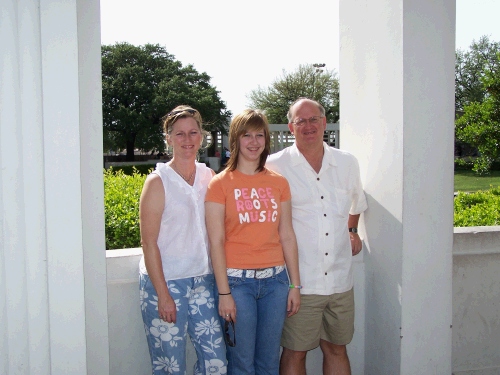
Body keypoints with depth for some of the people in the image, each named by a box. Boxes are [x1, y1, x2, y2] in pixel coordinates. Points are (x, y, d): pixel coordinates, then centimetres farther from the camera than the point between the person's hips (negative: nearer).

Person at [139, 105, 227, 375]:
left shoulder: (209, 176, 6)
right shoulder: (158, 181, -8)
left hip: (203, 281, 5)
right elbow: (149, 243, -10)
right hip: (164, 282, -4)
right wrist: (163, 295, -13)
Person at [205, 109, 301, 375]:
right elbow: (216, 241, -6)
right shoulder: (220, 184, -3)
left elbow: (287, 236, 9)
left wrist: (295, 284, 7)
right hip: (237, 280, -3)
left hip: (275, 278, 4)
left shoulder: (279, 183, 8)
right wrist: (224, 293, -10)